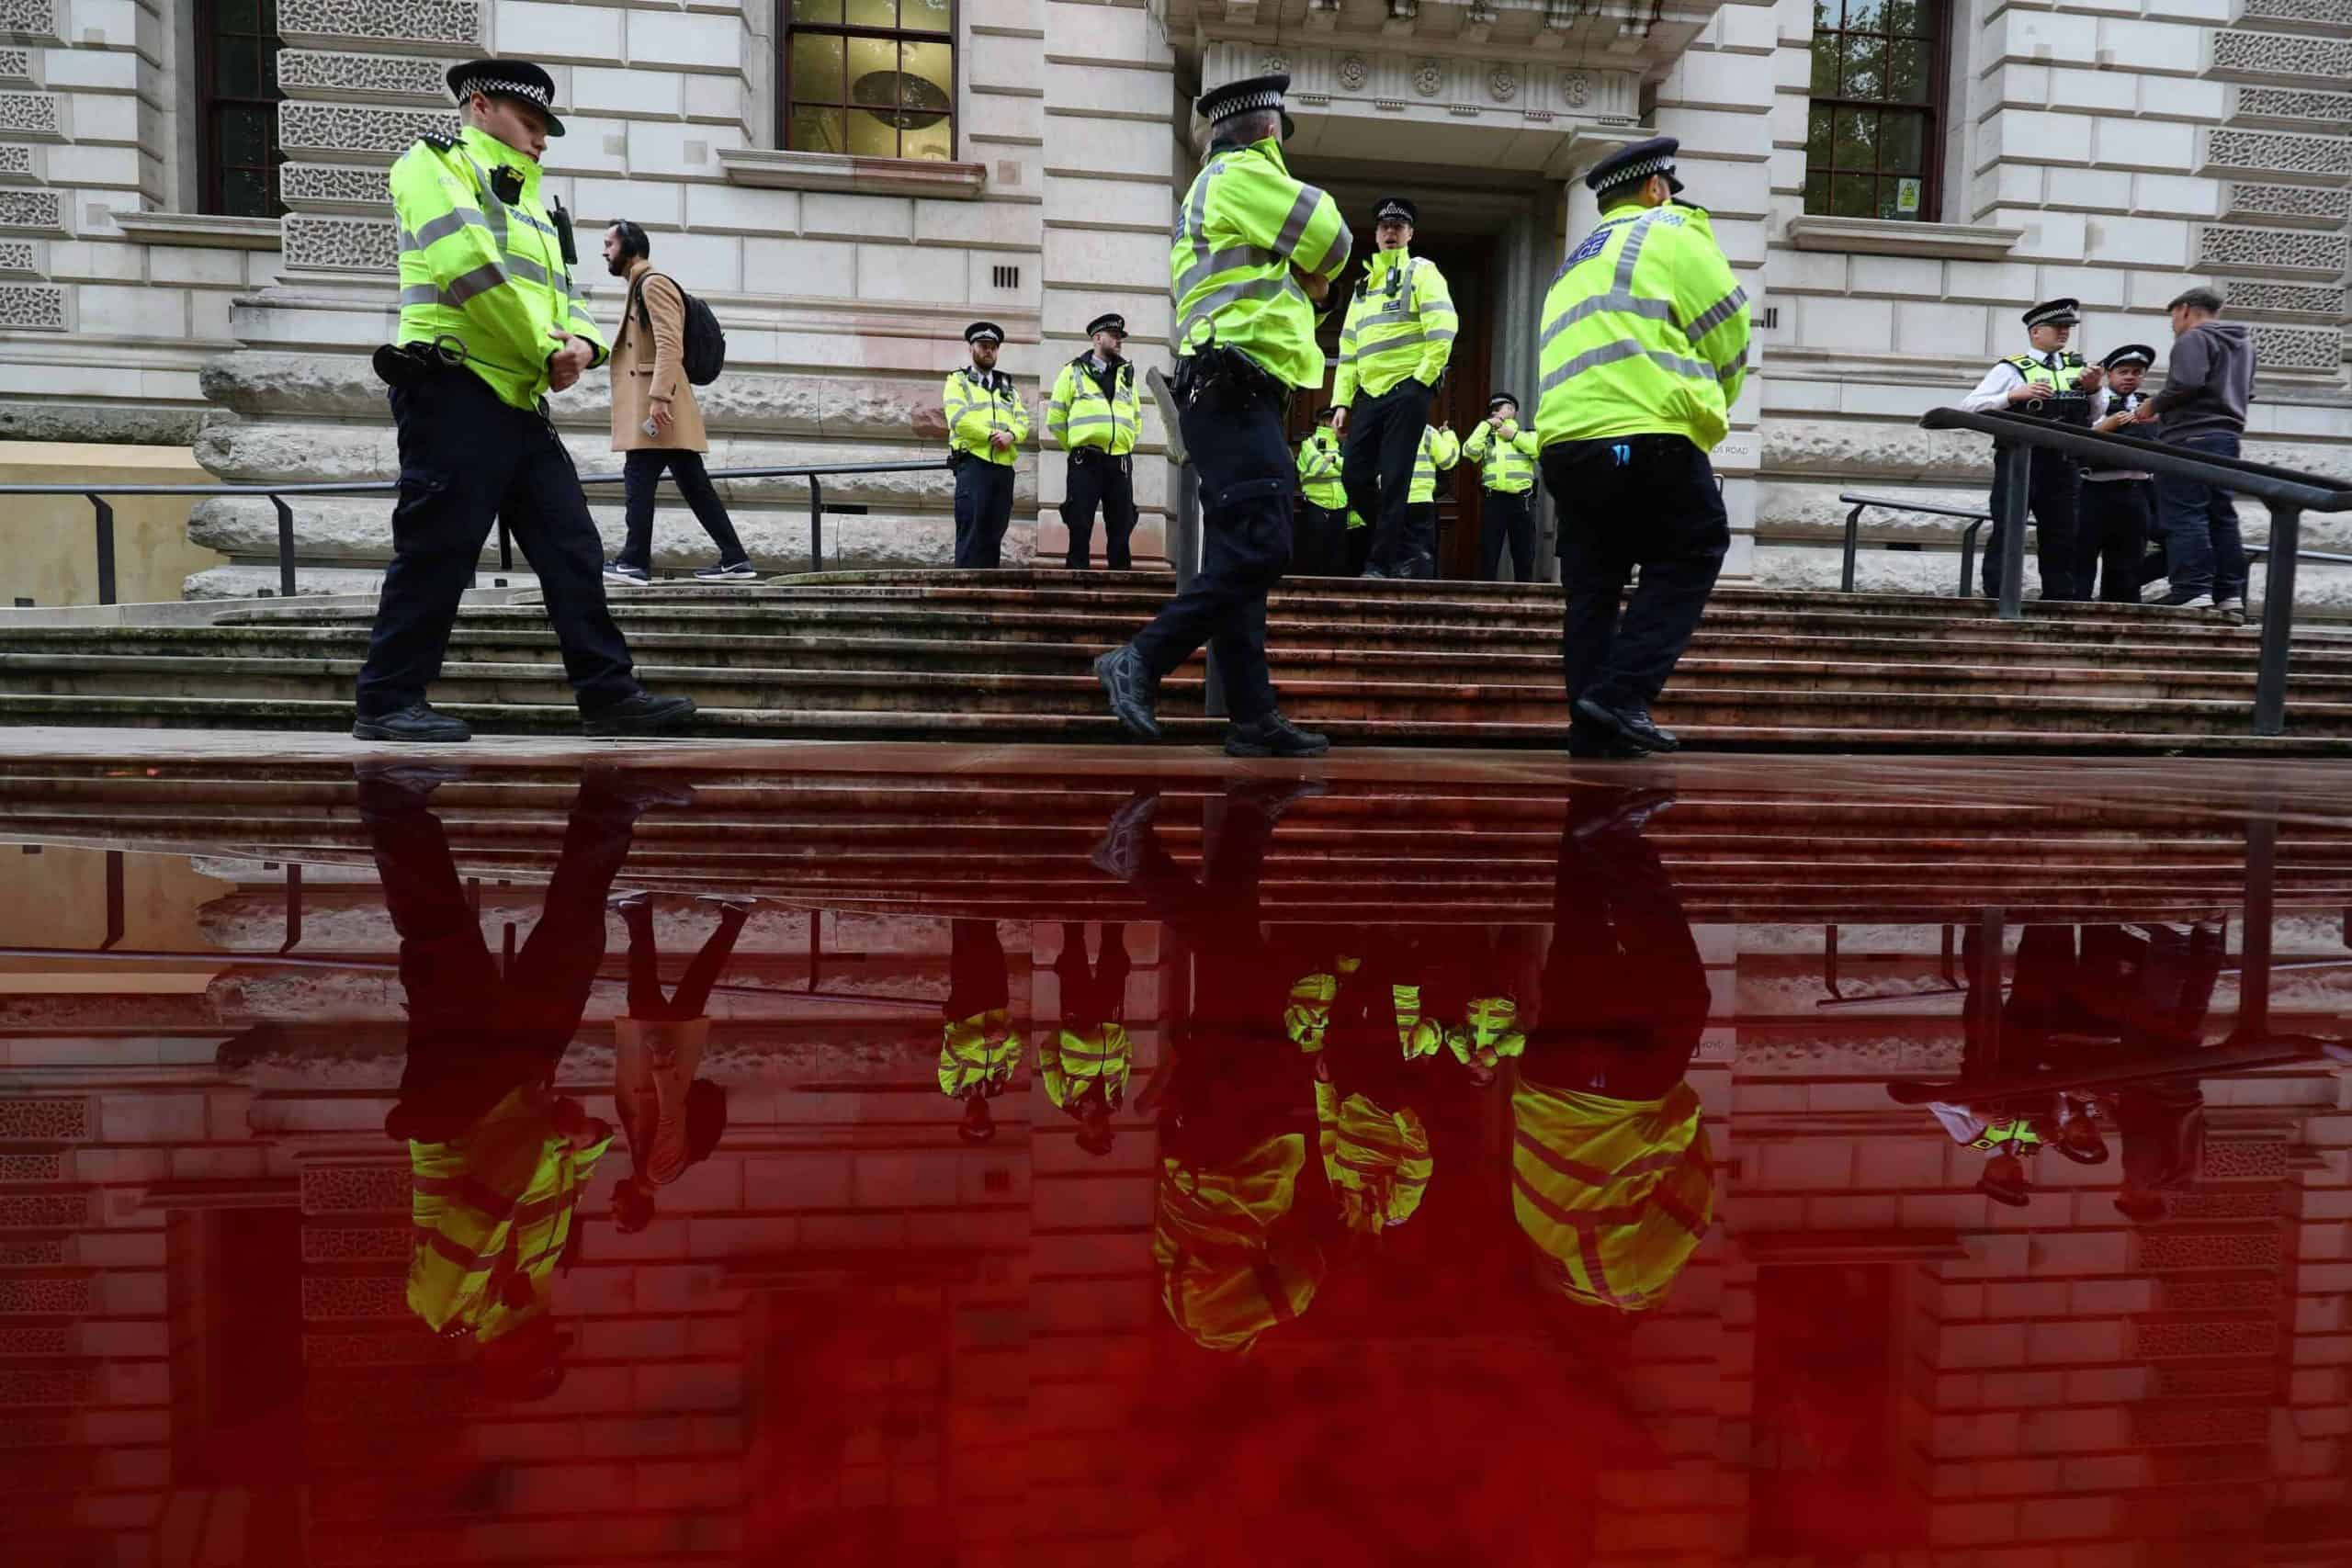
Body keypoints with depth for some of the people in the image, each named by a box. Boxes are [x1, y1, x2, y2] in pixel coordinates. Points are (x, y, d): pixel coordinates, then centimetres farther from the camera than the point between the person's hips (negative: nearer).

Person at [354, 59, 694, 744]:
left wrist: (582, 343, -5)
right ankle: (387, 703, 2)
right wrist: (544, 352, -11)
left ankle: (609, 696, 6)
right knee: (437, 551, -7)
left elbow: (563, 295, 19)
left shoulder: (529, 205, 27)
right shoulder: (436, 161, 1)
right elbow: (468, 263, -16)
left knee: (573, 549, 3)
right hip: (455, 389, -8)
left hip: (521, 402, 8)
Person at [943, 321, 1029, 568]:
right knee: (971, 530, -10)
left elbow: (1023, 419, 11)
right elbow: (958, 418, -10)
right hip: (973, 463, -5)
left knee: (995, 532, 6)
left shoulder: (1007, 385, 23)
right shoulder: (958, 381, 7)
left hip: (1004, 466, 5)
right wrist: (992, 435, -14)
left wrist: (1011, 435, -11)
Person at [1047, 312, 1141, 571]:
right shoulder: (1074, 371, 6)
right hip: (1086, 462, -4)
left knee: (1121, 527, 3)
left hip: (1120, 462, 4)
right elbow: (1055, 418, 5)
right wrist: (1075, 446, 7)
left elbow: (1137, 418, 26)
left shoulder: (1127, 374, 18)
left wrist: (1125, 445, 16)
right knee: (1080, 526, -5)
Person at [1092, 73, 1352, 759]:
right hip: (1235, 394, -10)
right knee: (1258, 549, -18)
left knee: (1238, 555, 4)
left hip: (1232, 399, 10)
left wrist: (1303, 277, 6)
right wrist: (1313, 269, 20)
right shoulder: (1244, 175, -2)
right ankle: (1141, 662, -18)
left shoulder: (1212, 188, 28)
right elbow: (1330, 242, -1)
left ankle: (1252, 716, 3)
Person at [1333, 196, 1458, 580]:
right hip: (1370, 393, 7)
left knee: (1392, 480, -9)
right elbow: (1348, 350, 20)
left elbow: (1443, 328, -10)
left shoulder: (1420, 272, 2)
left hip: (1407, 390, -7)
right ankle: (1406, 554, 13)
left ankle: (1383, 562, -3)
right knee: (1355, 478, 1)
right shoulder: (1363, 285, 22)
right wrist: (1342, 401, 12)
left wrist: (1423, 378, -14)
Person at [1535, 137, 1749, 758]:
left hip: (1564, 438, 7)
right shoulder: (1670, 232, 8)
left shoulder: (1577, 262, 30)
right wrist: (1713, 407, 21)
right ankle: (1622, 694, -12)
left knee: (1592, 584, 8)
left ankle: (1594, 735, 6)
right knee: (1691, 553, 2)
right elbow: (1728, 328, 5)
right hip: (1644, 434, -7)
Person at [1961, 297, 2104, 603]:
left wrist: (2093, 389, -2)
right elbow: (1969, 406, -7)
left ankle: (2061, 598, 16)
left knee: (2062, 535, 9)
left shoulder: (2077, 366, 17)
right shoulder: (2011, 368, 2)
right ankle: (1997, 600, -8)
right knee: (2007, 532, -8)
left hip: (2064, 464, 5)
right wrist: (2014, 395, -18)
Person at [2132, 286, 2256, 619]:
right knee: (2221, 515, 10)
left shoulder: (2193, 338, -6)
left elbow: (2186, 383, -21)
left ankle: (2193, 591, -14)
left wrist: (2154, 406, -5)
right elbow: (2245, 392, 26)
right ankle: (2230, 594, 9)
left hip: (2192, 438, -9)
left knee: (2185, 514, -9)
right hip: (2228, 436, 9)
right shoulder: (2244, 342, 23)